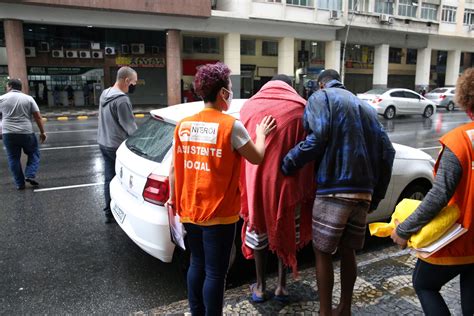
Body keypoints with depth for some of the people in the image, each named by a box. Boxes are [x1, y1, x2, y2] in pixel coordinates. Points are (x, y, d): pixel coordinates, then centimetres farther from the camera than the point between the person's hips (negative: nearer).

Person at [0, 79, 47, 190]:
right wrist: (42, 132, 5)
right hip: (26, 132, -1)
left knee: (13, 158, 10)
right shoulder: (28, 98, 2)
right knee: (33, 153, 17)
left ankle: (20, 184, 13)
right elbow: (38, 117, -1)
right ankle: (30, 175, 3)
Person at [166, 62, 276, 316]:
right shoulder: (231, 125, -14)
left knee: (197, 265, 20)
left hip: (189, 209, 6)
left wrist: (173, 198, 16)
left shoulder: (183, 125, 2)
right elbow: (257, 157, -4)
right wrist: (261, 133, 13)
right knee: (215, 272, 7)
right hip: (218, 212, -6)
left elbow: (174, 167, 5)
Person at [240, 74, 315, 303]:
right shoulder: (300, 108, 0)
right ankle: (281, 286, 28)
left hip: (256, 181, 1)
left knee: (258, 231, 16)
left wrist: (243, 187, 11)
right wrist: (308, 190, 7)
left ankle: (260, 287, 29)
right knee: (286, 232, 17)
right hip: (287, 183, 0)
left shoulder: (248, 106, 3)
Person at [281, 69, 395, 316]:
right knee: (347, 251, 19)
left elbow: (317, 138, -16)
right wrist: (376, 196, 19)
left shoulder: (321, 98, 4)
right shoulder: (366, 107, 22)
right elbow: (386, 152, 15)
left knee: (322, 253, 6)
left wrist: (287, 164, -8)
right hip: (363, 192, 7)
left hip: (334, 190, -6)